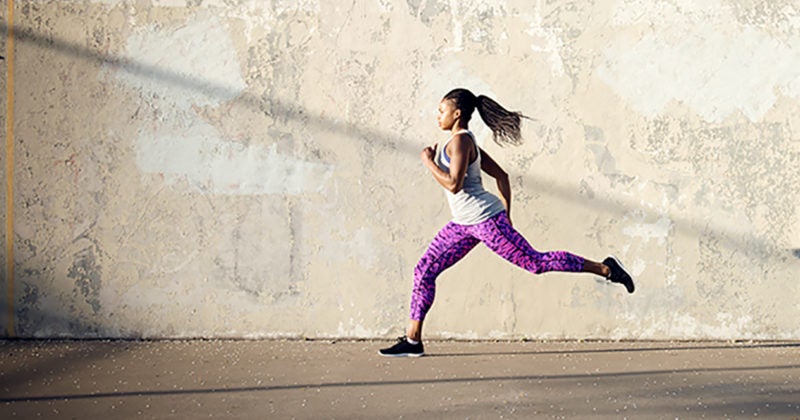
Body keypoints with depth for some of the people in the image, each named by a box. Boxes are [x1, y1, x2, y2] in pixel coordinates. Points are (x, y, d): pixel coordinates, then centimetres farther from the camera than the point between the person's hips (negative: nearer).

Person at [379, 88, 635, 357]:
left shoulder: (460, 141, -14)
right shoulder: (467, 141, 15)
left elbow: (453, 184, -25)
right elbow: (501, 175, 17)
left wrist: (428, 161, -13)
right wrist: (506, 215, 19)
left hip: (485, 219, -10)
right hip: (463, 224, 10)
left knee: (535, 261, -6)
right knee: (424, 271, 5)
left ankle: (605, 268, 4)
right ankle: (413, 340, 8)